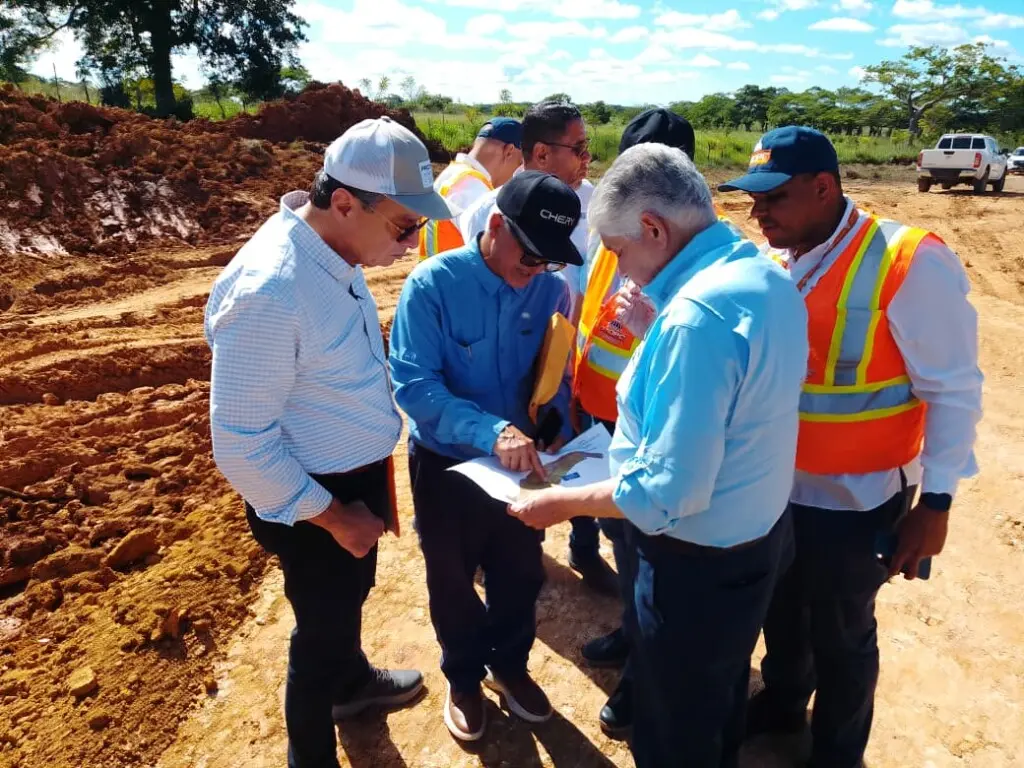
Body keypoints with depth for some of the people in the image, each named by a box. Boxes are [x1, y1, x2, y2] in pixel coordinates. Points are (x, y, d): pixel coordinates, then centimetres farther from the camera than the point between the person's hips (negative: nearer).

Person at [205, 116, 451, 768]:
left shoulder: (333, 252, -5)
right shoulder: (269, 290, -32)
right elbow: (242, 447, -26)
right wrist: (335, 517, -18)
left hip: (357, 475, 8)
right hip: (314, 498, -8)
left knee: (350, 592, 30)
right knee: (322, 624, 15)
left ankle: (353, 682, 60)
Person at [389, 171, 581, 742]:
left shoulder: (553, 289, -11)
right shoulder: (433, 284, -22)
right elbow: (413, 384, -27)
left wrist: (560, 428, -20)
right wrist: (490, 430, -39)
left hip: (522, 461, 3)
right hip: (446, 463, -2)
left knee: (521, 574, 20)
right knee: (453, 580, 19)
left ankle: (509, 665, 50)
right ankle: (464, 677, 47)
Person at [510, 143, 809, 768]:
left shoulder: (697, 315, -31)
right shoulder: (769, 275, 0)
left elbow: (669, 493, -30)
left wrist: (565, 502, -17)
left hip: (699, 564, -9)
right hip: (762, 534, 9)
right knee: (722, 709, 31)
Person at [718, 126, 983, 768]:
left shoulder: (910, 263, -19)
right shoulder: (772, 259, -2)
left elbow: (954, 390, -15)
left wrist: (935, 505, -13)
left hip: (855, 500, -5)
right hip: (774, 487, 5)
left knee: (839, 636, 17)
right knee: (781, 615, 26)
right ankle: (780, 703, 55)